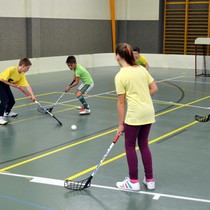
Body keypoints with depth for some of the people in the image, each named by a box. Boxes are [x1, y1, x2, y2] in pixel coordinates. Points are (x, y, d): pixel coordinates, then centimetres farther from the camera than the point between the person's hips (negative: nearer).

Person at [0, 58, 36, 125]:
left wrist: (32, 95, -25)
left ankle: (7, 112, 38)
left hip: (6, 84, 7)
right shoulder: (11, 70, -31)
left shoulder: (22, 75, -10)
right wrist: (12, 85, -22)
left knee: (12, 100, 8)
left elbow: (27, 85, -15)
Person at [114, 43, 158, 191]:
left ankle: (134, 182, 18)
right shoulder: (142, 69, 5)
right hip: (149, 112, 6)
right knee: (144, 144, 18)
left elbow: (121, 103, -9)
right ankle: (150, 180, 24)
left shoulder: (120, 76, -12)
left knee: (130, 146, 11)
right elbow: (154, 88, 8)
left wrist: (121, 124, -2)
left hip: (135, 114, -6)